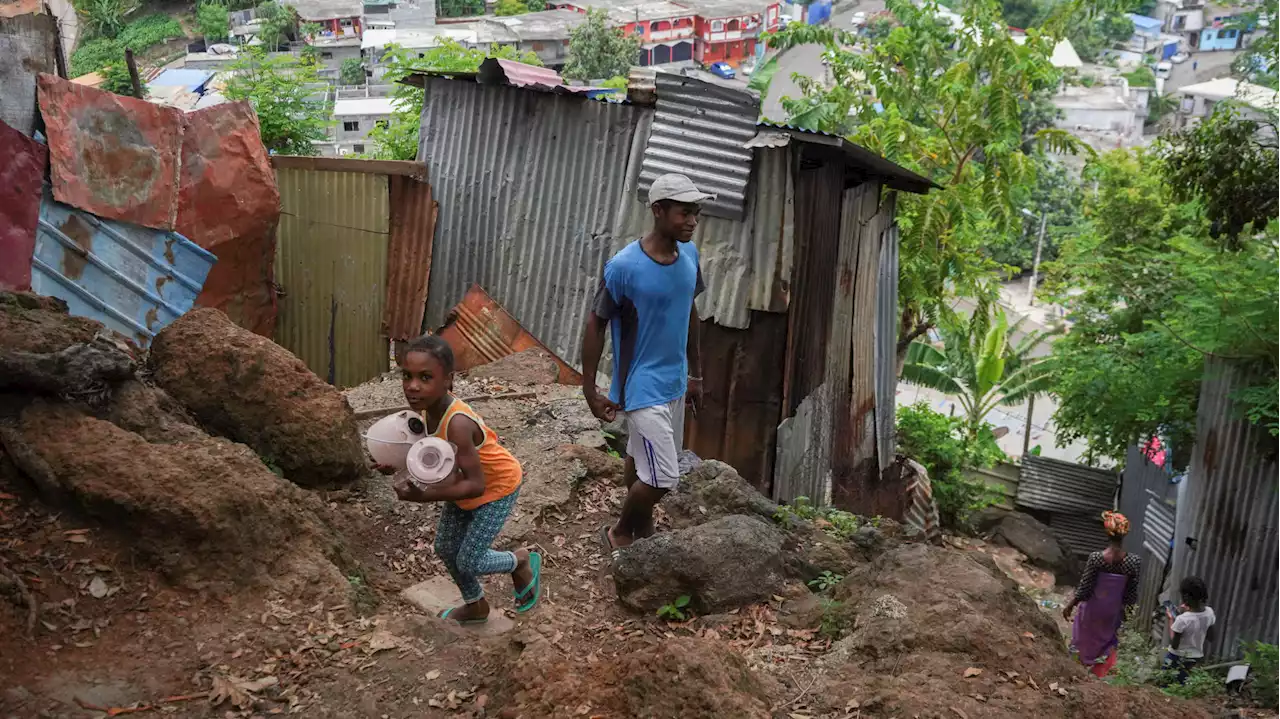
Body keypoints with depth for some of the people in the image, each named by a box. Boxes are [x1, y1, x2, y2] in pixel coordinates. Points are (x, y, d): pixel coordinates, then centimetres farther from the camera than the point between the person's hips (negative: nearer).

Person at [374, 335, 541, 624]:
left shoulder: (457, 424, -39)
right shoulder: (428, 406, -16)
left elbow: (475, 485, -36)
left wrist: (423, 495, -40)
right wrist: (399, 464, -18)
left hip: (496, 487, -8)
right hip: (465, 481, 8)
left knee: (468, 562, -3)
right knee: (445, 549, 16)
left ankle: (522, 561, 26)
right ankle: (476, 606, 40)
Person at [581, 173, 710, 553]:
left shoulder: (690, 255, -2)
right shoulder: (624, 266, -23)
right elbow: (596, 325, -13)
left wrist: (695, 373, 17)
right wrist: (590, 391, -10)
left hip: (674, 382, 7)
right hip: (641, 387, -7)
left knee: (643, 460, 22)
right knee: (662, 478, -6)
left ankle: (643, 533, 39)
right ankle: (619, 532, 19)